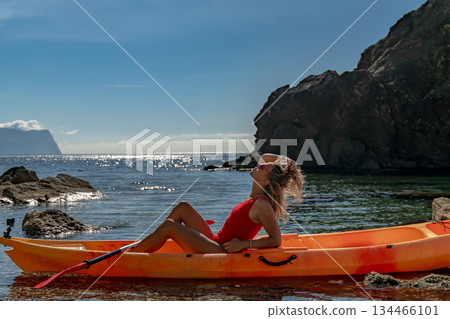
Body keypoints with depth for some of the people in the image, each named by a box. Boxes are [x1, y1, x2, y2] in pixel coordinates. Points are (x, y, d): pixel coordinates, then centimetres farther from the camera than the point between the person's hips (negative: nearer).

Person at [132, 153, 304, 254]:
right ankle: (142, 248, 10)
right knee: (182, 208, 8)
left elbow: (276, 240, -19)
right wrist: (282, 159, 7)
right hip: (216, 245, 10)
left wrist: (245, 244, -21)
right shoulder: (256, 196, 9)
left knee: (168, 226, -13)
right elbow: (264, 157, 22)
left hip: (223, 253, -9)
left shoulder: (261, 204, -17)